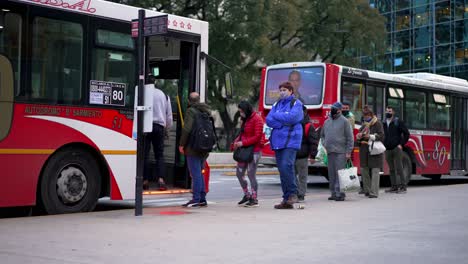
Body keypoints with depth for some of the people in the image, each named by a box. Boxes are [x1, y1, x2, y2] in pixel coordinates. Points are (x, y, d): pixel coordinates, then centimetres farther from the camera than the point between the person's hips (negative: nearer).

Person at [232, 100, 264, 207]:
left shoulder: (257, 119, -12)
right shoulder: (245, 120, 15)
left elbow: (257, 136, -18)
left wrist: (243, 143, -20)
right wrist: (236, 142, 1)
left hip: (254, 151, -9)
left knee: (251, 174, -6)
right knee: (239, 173, 10)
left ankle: (254, 199, 3)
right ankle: (247, 195, 25)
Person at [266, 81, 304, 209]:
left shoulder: (296, 103, 1)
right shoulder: (276, 104, 18)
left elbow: (292, 117, -15)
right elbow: (268, 120, 6)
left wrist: (276, 115, -3)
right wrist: (284, 123, -9)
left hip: (290, 140, -6)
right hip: (278, 141, 6)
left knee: (286, 166, -21)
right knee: (282, 169, 6)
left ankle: (293, 193, -7)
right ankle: (287, 199, 10)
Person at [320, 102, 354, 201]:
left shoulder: (344, 121, -2)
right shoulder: (327, 121, 15)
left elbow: (350, 138, -5)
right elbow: (322, 135, 28)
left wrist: (348, 152, -10)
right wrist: (324, 144, 11)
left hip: (340, 152, -6)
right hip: (330, 152, 6)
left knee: (339, 173, -10)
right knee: (331, 174, 8)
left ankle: (339, 193, -10)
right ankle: (333, 193, 15)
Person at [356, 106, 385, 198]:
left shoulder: (378, 124, -1)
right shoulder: (363, 125, 17)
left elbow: (381, 136, -9)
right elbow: (358, 138, 22)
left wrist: (370, 136, -18)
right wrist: (359, 137, -1)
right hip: (364, 151, 6)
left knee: (375, 171, -9)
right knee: (364, 170, 6)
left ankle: (374, 192, -11)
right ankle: (367, 190, 18)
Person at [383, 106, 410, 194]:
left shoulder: (398, 122, -1)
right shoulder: (384, 123, 13)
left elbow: (406, 134, -2)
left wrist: (401, 144, -9)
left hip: (396, 149, -5)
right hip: (387, 150, 5)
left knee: (399, 168, -8)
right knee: (391, 169, 7)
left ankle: (403, 186, -4)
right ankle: (394, 186, 12)